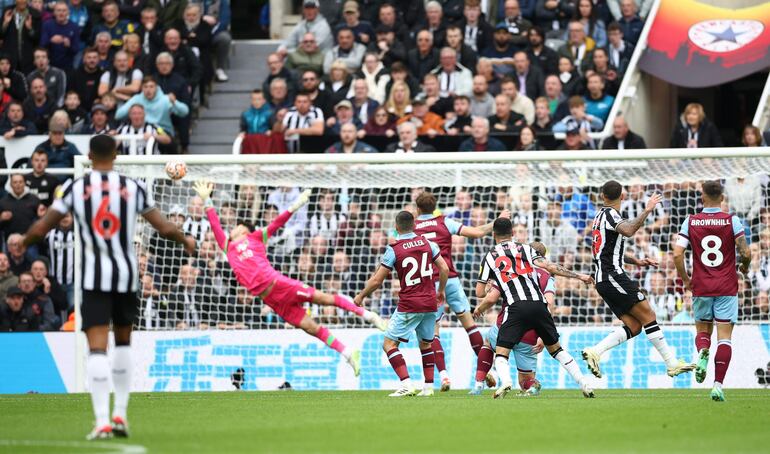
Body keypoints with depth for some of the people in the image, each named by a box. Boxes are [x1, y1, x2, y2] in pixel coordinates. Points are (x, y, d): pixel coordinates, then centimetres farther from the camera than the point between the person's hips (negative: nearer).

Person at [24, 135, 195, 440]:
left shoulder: (75, 187, -2)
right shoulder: (133, 187, 1)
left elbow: (40, 229, -1)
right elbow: (165, 228, 5)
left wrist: (22, 245, 20)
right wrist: (187, 242, 25)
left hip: (94, 275, -2)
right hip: (127, 273, 2)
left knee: (97, 347, -7)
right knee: (123, 342, 20)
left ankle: (102, 421, -18)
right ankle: (120, 414, 18)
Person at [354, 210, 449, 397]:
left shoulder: (394, 250, -8)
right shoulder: (427, 243, 4)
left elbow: (377, 280, -5)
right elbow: (444, 269, 4)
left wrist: (361, 296, 12)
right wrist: (441, 290, 21)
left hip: (409, 305, -5)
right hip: (430, 303, 5)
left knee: (389, 344, -1)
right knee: (426, 344, 20)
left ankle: (406, 384, -16)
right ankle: (429, 387, 16)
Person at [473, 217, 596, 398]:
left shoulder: (490, 257, 13)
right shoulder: (525, 249, 17)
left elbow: (480, 292, 14)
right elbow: (550, 267, 5)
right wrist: (578, 276, 10)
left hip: (516, 308, -3)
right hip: (539, 305, 3)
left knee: (501, 352, 1)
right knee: (555, 348, 19)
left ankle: (505, 381, -30)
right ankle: (584, 383, 11)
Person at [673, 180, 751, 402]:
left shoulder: (691, 222, -2)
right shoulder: (732, 221, -6)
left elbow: (677, 254, -8)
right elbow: (745, 253, -9)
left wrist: (685, 279, 7)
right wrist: (745, 267, 14)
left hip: (701, 288, 1)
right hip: (727, 288, -1)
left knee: (702, 331, 19)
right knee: (724, 337, 1)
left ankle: (702, 354, -15)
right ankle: (718, 384, -9)